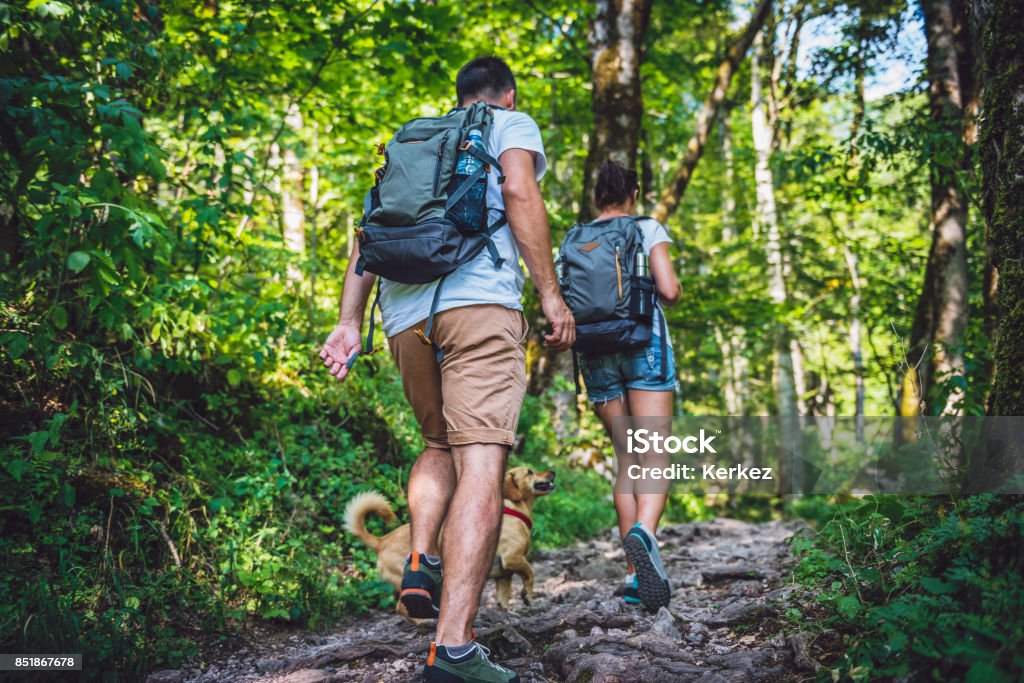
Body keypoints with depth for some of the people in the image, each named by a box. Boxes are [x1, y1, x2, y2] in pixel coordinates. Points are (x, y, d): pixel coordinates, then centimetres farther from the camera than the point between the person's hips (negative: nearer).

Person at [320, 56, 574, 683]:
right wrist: (551, 293, -5)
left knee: (440, 443, 24)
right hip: (478, 297, -5)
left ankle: (422, 560, 1)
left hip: (404, 311, 6)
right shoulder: (513, 124, 17)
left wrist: (350, 321, 16)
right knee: (480, 463, -13)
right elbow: (520, 195, -3)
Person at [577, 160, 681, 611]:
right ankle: (644, 533, -38)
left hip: (595, 351, 3)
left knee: (626, 460, 10)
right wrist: (667, 291, 17)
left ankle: (634, 574, 5)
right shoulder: (647, 229, 4)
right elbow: (669, 290, -6)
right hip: (643, 341, -3)